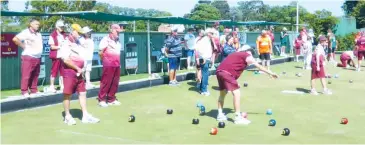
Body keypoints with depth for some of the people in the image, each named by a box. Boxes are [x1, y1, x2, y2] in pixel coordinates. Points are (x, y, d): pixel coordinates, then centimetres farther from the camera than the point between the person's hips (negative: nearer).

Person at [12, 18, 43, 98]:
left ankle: (34, 90, 19)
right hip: (28, 57, -7)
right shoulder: (26, 32, -9)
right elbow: (15, 39, -20)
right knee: (26, 75, -6)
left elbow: (40, 44, 35)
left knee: (35, 75, 11)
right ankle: (24, 92, -1)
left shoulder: (38, 34, 17)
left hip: (37, 58, 8)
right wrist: (23, 46, -12)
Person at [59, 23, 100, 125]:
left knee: (82, 93, 7)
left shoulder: (78, 43, 14)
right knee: (67, 94, 1)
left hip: (79, 73, 8)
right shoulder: (66, 44, -11)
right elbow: (66, 60, -20)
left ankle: (85, 116, 12)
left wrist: (81, 70, 6)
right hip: (69, 72, -8)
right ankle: (67, 116, 11)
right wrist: (77, 68, -15)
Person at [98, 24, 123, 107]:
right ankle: (102, 100, 2)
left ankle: (111, 99, 17)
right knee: (106, 82, -5)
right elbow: (100, 52, -12)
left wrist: (117, 62, 13)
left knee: (115, 83, 9)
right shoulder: (106, 39, -10)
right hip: (108, 65, -8)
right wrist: (105, 60, -1)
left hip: (117, 65, 8)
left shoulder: (117, 41, 15)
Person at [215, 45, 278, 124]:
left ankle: (220, 115, 29)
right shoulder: (247, 56, 9)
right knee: (236, 93, -6)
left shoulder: (236, 54, 31)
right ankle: (238, 117, -8)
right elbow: (259, 66, 9)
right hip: (227, 73, -9)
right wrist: (270, 73, 14)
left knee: (223, 93, 22)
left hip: (219, 71, 9)